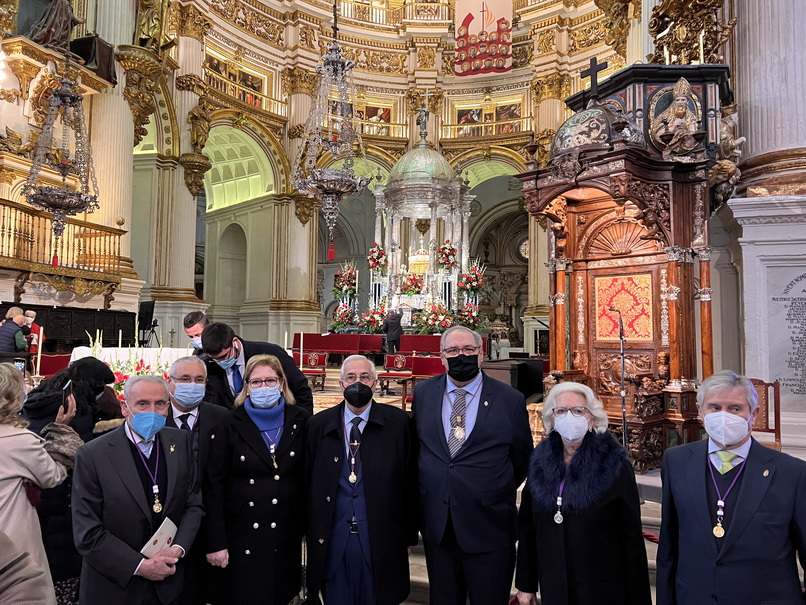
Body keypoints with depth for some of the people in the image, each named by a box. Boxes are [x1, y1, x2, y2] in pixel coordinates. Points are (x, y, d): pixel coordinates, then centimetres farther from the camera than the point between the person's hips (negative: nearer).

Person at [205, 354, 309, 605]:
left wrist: (309, 526, 1)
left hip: (287, 535, 2)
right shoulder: (232, 424, -5)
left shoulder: (301, 421, -1)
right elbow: (214, 485, -6)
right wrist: (216, 542, -9)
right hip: (242, 536, -1)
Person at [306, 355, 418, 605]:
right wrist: (310, 533, 5)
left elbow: (410, 481, -1)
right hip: (332, 539, 2)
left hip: (381, 539, -1)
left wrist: (409, 536, 1)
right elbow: (308, 481, 6)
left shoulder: (398, 423, -3)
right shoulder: (318, 425, 3)